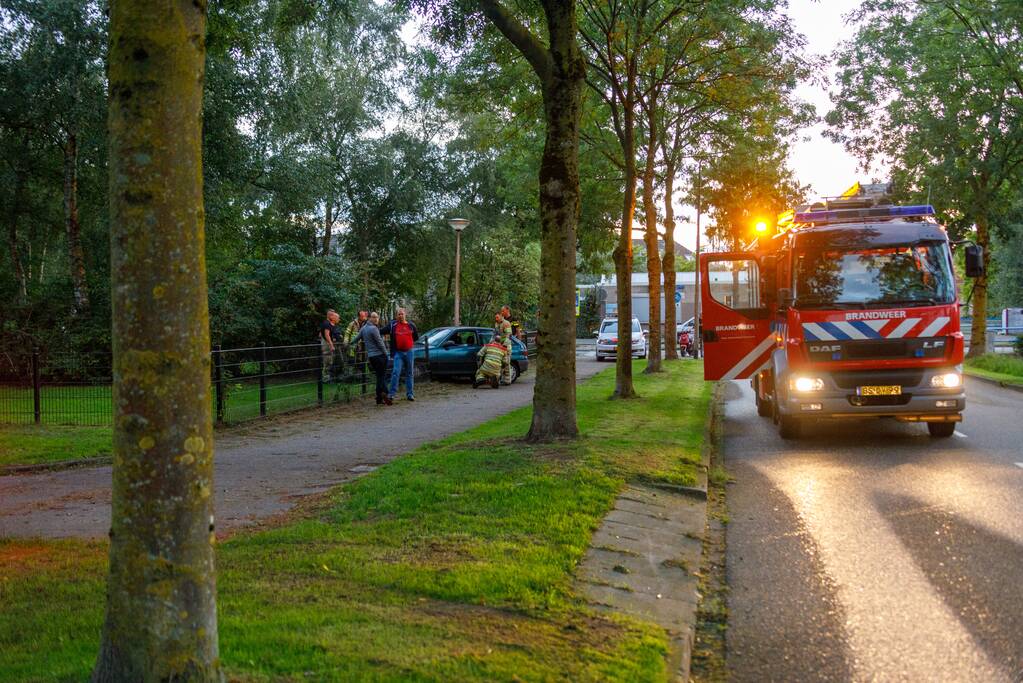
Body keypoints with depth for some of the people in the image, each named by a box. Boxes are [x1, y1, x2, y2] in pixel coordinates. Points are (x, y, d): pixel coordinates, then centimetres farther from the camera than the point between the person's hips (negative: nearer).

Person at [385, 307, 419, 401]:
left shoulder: (411, 325, 4)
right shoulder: (392, 325, 1)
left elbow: (416, 337, 15)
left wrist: (407, 341, 11)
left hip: (409, 352, 2)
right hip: (398, 352, -2)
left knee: (409, 373, 8)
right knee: (396, 372, -13)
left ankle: (410, 393, 16)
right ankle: (391, 393, -10)